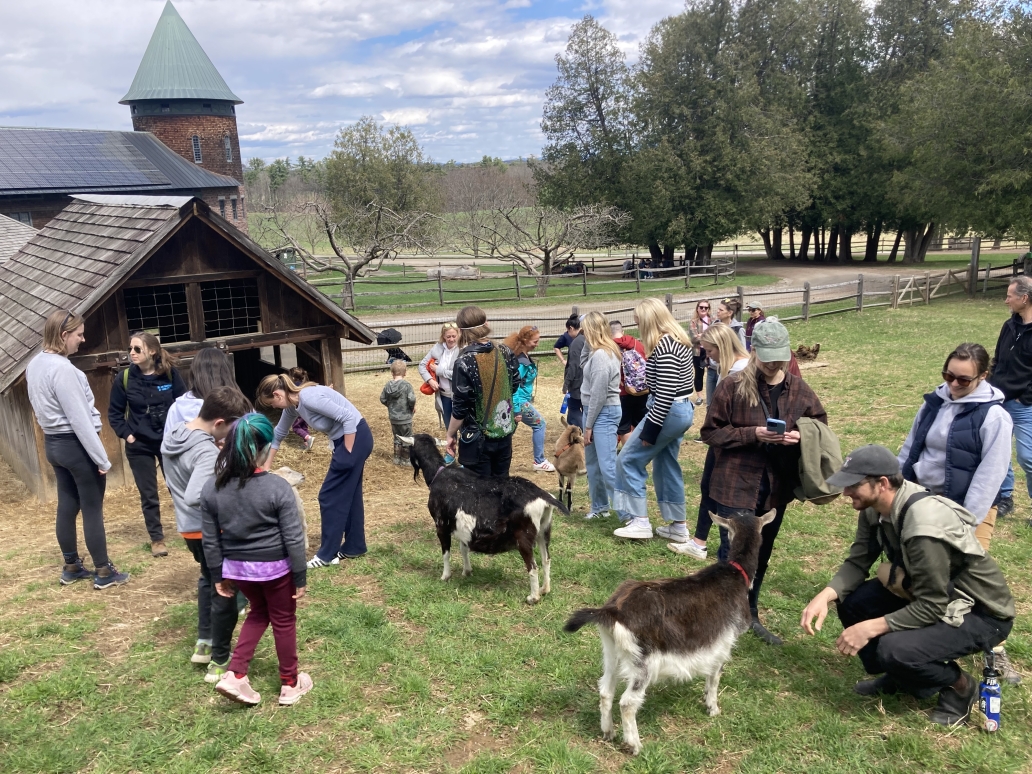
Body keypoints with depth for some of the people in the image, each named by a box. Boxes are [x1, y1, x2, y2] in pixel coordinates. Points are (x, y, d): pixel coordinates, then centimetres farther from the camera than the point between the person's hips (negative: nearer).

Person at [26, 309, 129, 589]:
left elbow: (42, 407, 14)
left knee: (67, 506, 16)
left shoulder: (35, 364, 7)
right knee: (92, 509, 0)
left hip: (53, 443, 9)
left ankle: (71, 567, 26)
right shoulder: (62, 369, -22)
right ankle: (104, 572, 9)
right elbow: (79, 418, -22)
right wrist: (102, 458, -17)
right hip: (76, 445, -9)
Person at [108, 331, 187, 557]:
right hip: (139, 446, 0)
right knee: (148, 495, 6)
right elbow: (114, 412, 2)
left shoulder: (170, 373, -8)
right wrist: (126, 434, -7)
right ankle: (157, 539, 18)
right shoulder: (124, 378, -7)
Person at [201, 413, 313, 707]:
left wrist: (218, 576, 12)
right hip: (275, 568, -4)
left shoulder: (211, 488, -9)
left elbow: (211, 540, 0)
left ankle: (235, 674, 18)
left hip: (236, 568, 4)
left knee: (258, 611, 28)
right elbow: (293, 539, -15)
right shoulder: (278, 488, -21)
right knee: (283, 621, 16)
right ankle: (289, 684, 31)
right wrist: (300, 578, -4)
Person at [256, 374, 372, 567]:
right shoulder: (292, 405, 5)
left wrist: (347, 454, -18)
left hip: (355, 438, -9)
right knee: (348, 495, 17)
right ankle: (354, 547, 29)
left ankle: (327, 554, 11)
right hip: (345, 439, 9)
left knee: (330, 496, 0)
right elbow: (278, 434, 21)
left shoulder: (309, 398, -24)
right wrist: (266, 466, 28)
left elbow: (348, 417, -26)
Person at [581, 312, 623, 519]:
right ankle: (599, 506, 28)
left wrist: (588, 425, -15)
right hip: (594, 411, 11)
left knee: (608, 467, -13)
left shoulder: (601, 355, -20)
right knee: (592, 463, 17)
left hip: (603, 413, -11)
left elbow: (599, 395, -19)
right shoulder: (599, 351, 9)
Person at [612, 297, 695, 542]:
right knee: (666, 466, 16)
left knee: (629, 460, 0)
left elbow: (665, 393, -25)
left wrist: (649, 430, -21)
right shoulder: (678, 340, 11)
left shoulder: (664, 346, -21)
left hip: (668, 412, -10)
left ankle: (640, 522, 2)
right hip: (682, 410, 10)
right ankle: (677, 526, 22)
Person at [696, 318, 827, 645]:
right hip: (736, 487, -4)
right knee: (733, 556, 0)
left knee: (761, 556, 18)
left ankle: (750, 615, 36)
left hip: (776, 488, 4)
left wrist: (801, 437, -12)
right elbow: (711, 432, -9)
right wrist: (753, 434, -21)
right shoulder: (732, 387, -11)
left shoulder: (799, 390, 1)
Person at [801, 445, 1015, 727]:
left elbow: (932, 607, -29)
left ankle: (959, 686, 3)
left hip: (982, 613, -8)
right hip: (931, 594, 8)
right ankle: (899, 678, 16)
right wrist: (825, 595, -20)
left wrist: (870, 628, -28)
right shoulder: (875, 508, -7)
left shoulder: (925, 527, -33)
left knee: (894, 649, -30)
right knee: (850, 599, -5)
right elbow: (857, 562, -2)